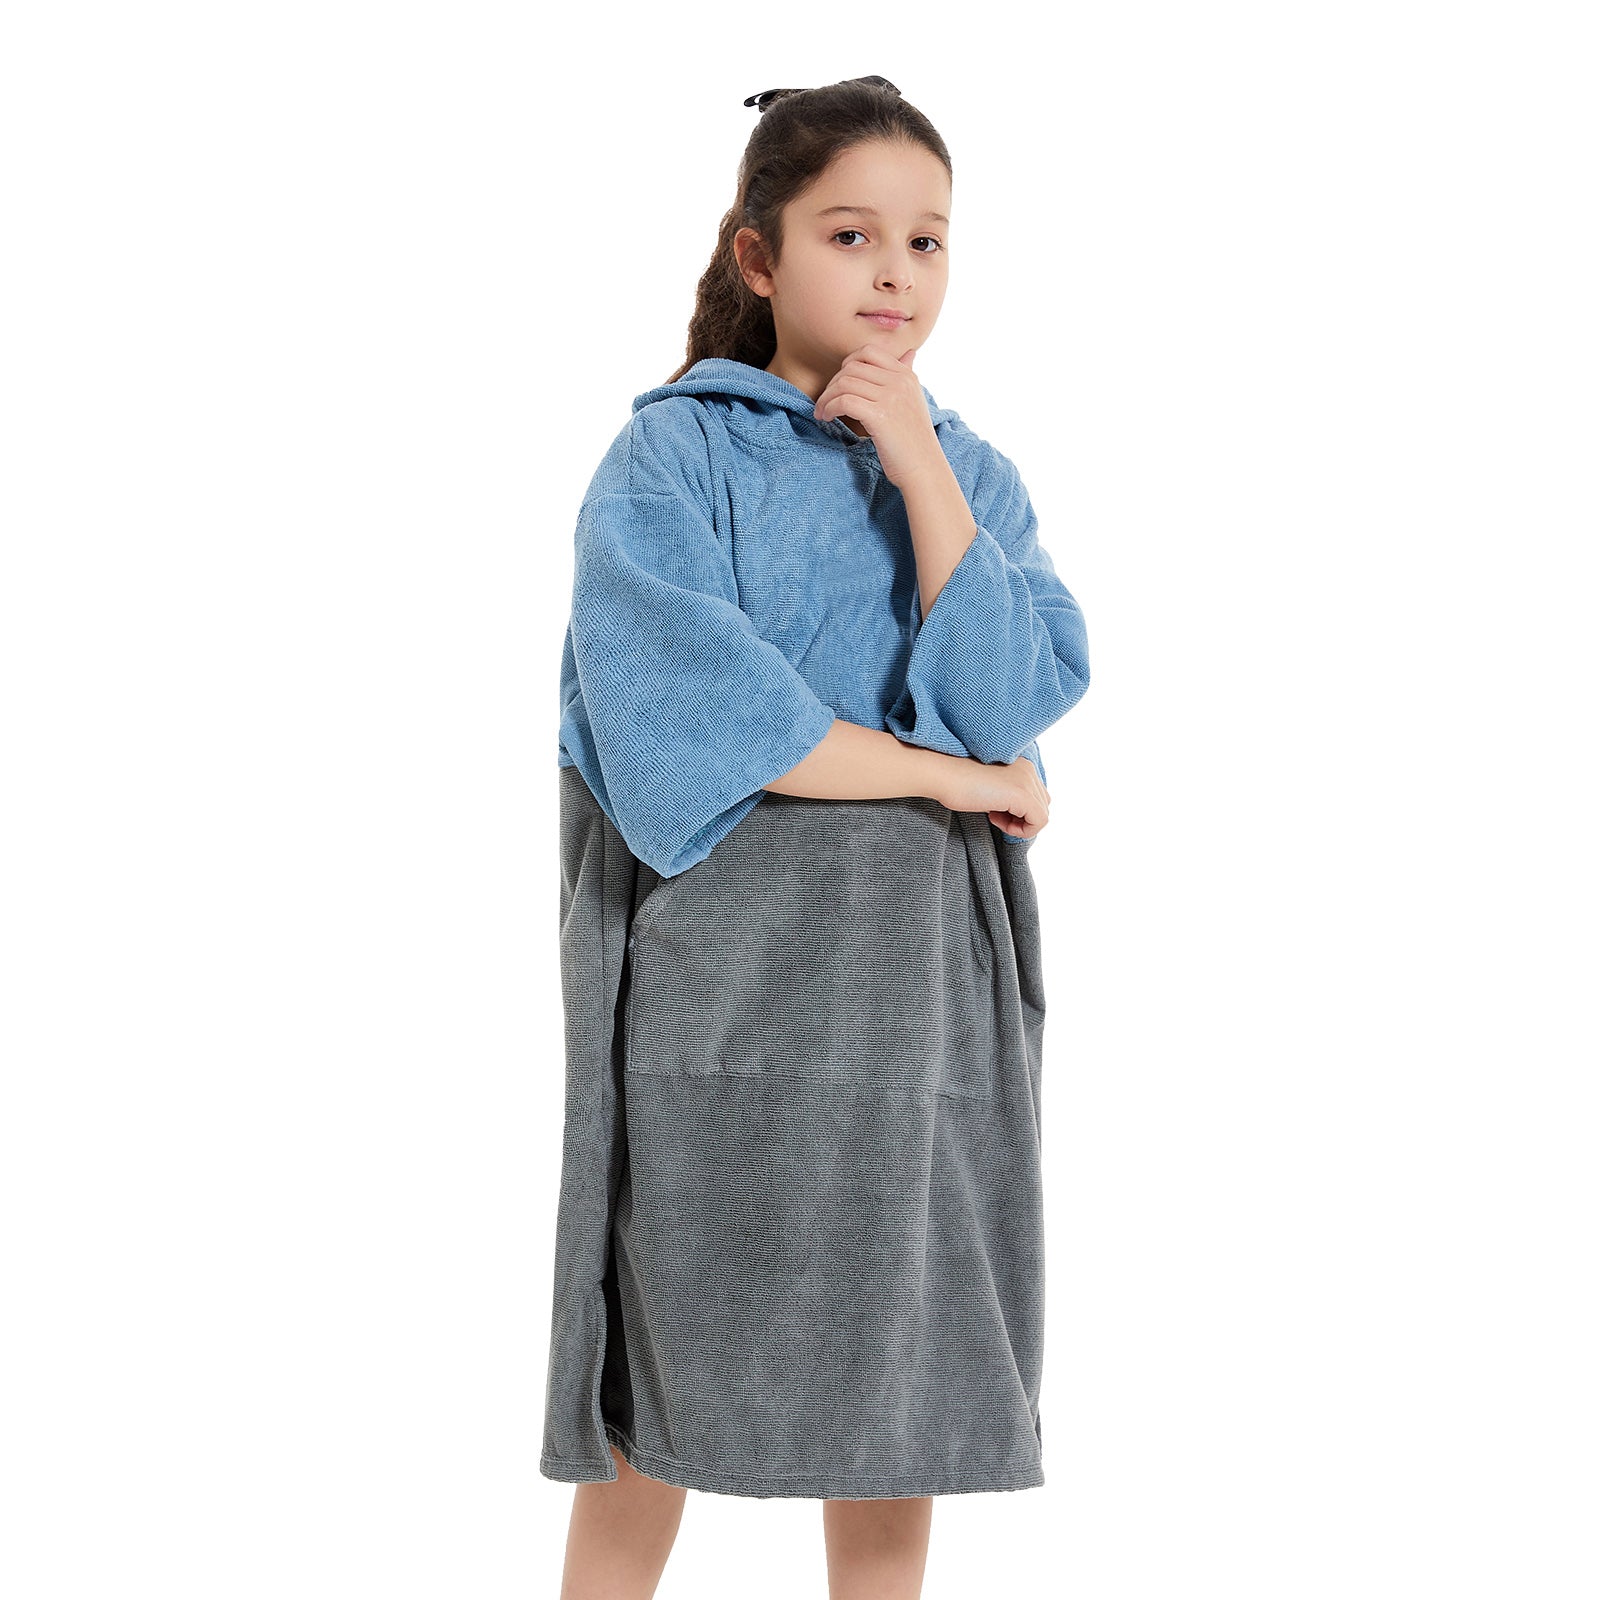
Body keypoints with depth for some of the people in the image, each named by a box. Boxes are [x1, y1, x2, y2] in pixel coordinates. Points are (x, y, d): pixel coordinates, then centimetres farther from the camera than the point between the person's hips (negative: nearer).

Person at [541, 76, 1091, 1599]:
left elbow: (1012, 701, -5)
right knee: (672, 1359, 1)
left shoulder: (973, 473, 11)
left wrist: (921, 472, -10)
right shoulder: (674, 452, -2)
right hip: (718, 949, -3)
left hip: (920, 962, 4)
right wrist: (938, 772, -11)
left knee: (897, 1359, 9)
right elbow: (677, 716, -16)